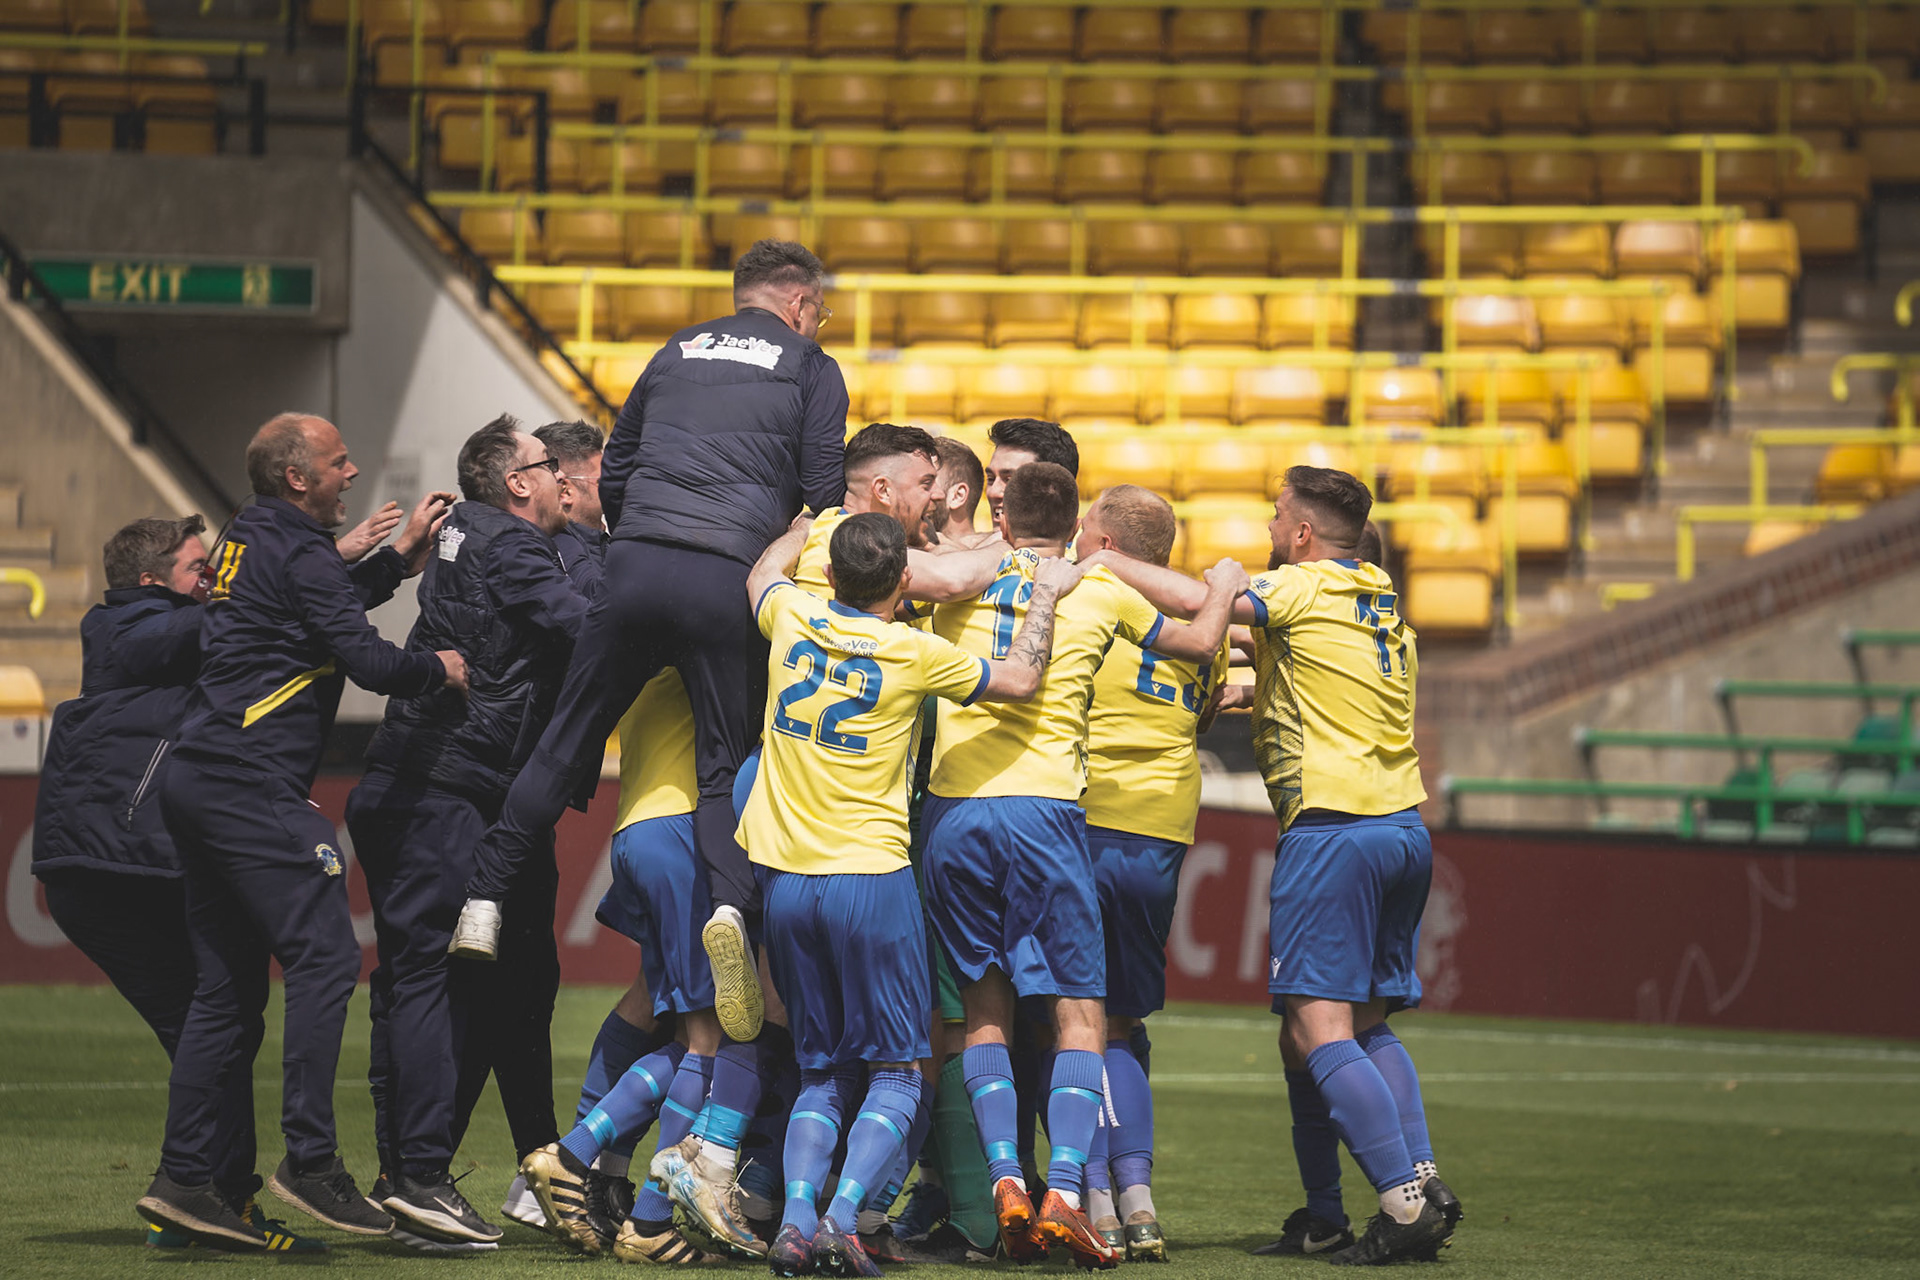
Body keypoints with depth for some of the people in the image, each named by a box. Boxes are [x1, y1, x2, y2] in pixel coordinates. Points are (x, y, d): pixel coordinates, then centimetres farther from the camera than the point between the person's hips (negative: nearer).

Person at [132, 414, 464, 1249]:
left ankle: (184, 1179, 7)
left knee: (230, 984, 9)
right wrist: (439, 669, 2)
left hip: (196, 783, 10)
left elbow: (327, 607, 34)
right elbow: (365, 660, -15)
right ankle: (311, 1162, -15)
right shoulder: (299, 553, -9)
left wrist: (401, 553, 30)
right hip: (253, 785, -10)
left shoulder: (249, 541, 19)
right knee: (325, 957, -11)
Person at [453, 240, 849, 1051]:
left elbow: (611, 476, 25)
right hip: (730, 582, -3)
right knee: (725, 764, 1)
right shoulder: (811, 370, 12)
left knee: (568, 741, 11)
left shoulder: (677, 352, 23)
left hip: (636, 566, 3)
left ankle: (485, 895, 8)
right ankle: (731, 903, -24)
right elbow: (823, 495, 5)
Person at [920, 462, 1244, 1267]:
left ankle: (1004, 1176, -4)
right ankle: (1065, 1190, -13)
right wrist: (1224, 585, 41)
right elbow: (1201, 642, 21)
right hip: (1044, 809, -2)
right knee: (1079, 1013, 3)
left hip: (952, 809, 2)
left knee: (985, 1008, 13)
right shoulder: (1103, 591, 8)